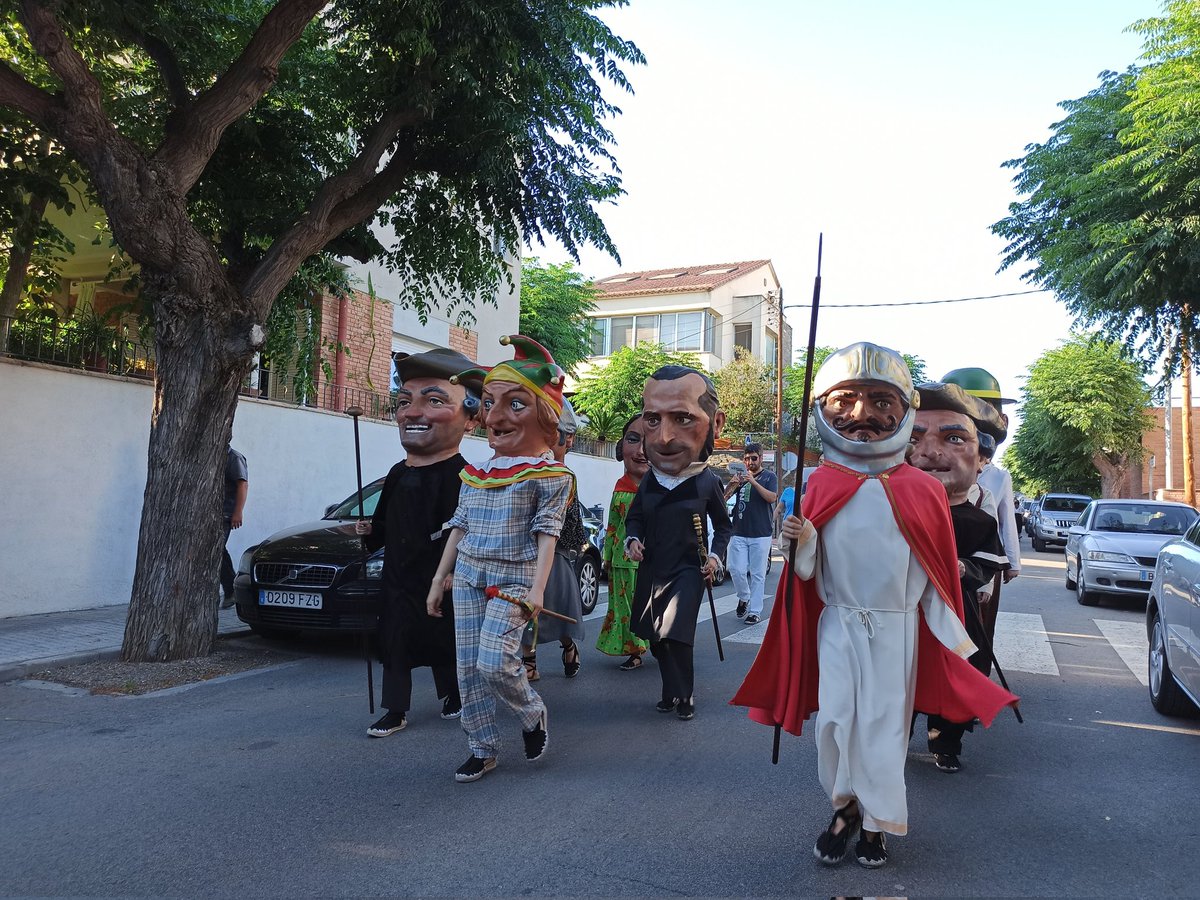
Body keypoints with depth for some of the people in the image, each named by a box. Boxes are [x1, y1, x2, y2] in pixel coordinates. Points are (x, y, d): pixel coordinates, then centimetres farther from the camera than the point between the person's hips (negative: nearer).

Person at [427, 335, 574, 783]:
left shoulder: (549, 474, -7)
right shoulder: (475, 473, 11)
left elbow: (547, 533, -12)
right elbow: (459, 527, 15)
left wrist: (537, 589, -21)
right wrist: (439, 580, 15)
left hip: (512, 579, -6)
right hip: (467, 577, 6)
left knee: (494, 661, -18)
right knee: (468, 667, 6)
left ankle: (532, 713, 13)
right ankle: (482, 749, 20)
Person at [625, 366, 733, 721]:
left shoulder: (708, 482, -11)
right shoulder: (648, 480, -4)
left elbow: (724, 525, 7)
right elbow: (634, 517, 14)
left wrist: (716, 556, -6)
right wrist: (633, 539, -5)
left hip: (687, 572, -4)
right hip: (651, 570, 4)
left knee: (676, 636, -13)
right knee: (655, 637, 12)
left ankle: (684, 695, 8)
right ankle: (672, 691, 31)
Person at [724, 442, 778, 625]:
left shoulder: (769, 477, 4)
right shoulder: (740, 477, 11)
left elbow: (772, 497, -13)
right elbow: (724, 498, 4)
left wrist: (754, 482, -23)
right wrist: (731, 485, -16)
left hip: (761, 535, -2)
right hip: (739, 533, 3)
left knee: (758, 574, 0)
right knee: (736, 570, -2)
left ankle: (755, 611, 6)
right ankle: (744, 597, 24)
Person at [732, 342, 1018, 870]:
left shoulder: (922, 490, -6)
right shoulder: (819, 487, -5)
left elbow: (933, 575, 2)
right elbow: (809, 573, 1)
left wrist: (955, 640, 5)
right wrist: (801, 543, -20)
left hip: (897, 629, 0)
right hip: (838, 625, 1)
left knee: (883, 725, 7)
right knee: (835, 721, 5)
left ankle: (876, 821, 27)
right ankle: (845, 808, 28)